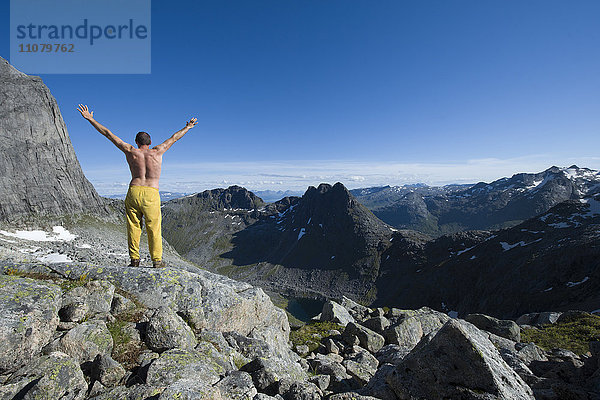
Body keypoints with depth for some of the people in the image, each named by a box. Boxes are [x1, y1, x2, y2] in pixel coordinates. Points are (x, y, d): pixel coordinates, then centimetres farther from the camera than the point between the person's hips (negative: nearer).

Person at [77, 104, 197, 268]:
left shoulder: (130, 151, 8)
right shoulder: (157, 152, 7)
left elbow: (108, 134, 16)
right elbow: (174, 137, 21)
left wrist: (90, 119, 26)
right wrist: (187, 127, 34)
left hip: (133, 191, 1)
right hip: (151, 194, -1)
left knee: (133, 226, 11)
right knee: (154, 228, 5)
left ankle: (134, 259, 16)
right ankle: (157, 260, 9)